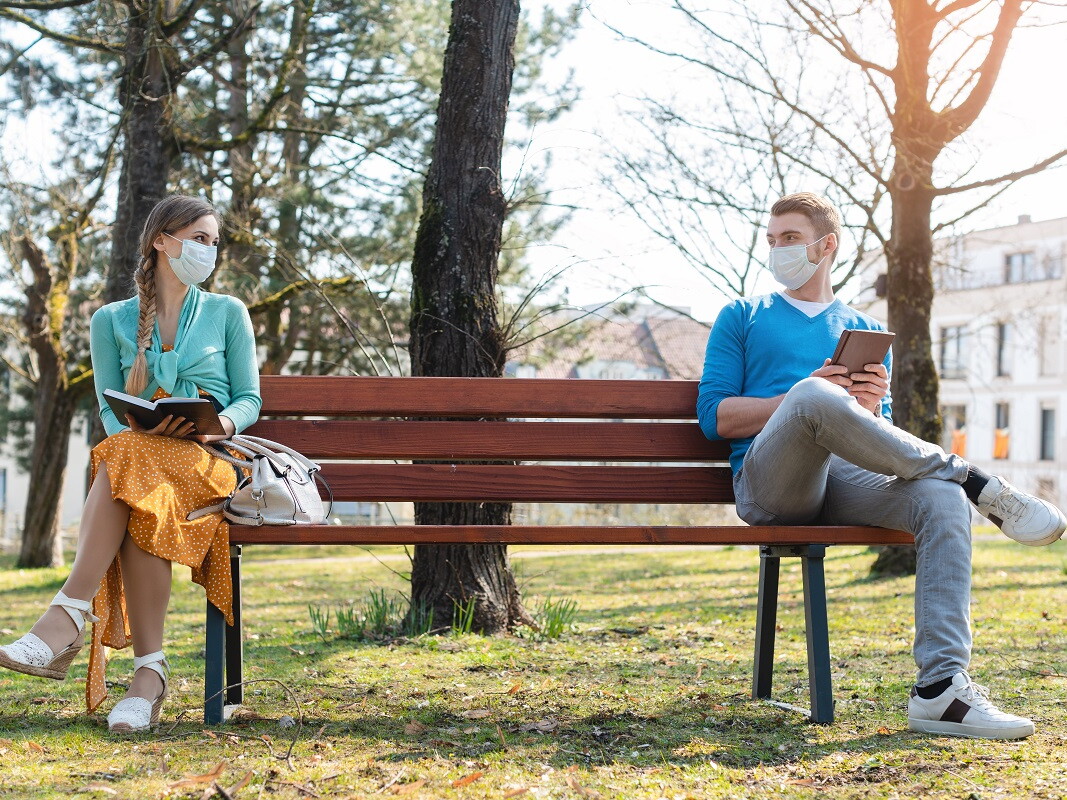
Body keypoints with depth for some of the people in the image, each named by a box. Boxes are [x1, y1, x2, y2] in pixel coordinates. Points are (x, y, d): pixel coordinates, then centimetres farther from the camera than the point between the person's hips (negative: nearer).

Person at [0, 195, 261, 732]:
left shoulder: (228, 313, 16)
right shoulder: (112, 321, 17)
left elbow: (249, 399, 12)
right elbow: (109, 408, 10)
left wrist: (221, 422, -12)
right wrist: (140, 426, -13)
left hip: (209, 460, -1)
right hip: (135, 452, 1)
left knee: (129, 465, -38)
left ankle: (68, 618, -46)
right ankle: (149, 674, -44)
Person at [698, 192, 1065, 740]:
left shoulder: (864, 331, 27)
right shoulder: (741, 318, 19)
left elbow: (881, 440, 22)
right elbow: (715, 417, 6)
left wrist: (870, 410, -3)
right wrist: (802, 397, -8)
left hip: (845, 480, 3)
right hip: (767, 484, -3)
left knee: (942, 499, -30)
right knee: (812, 398, -37)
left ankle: (940, 687, -38)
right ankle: (974, 481, -26)